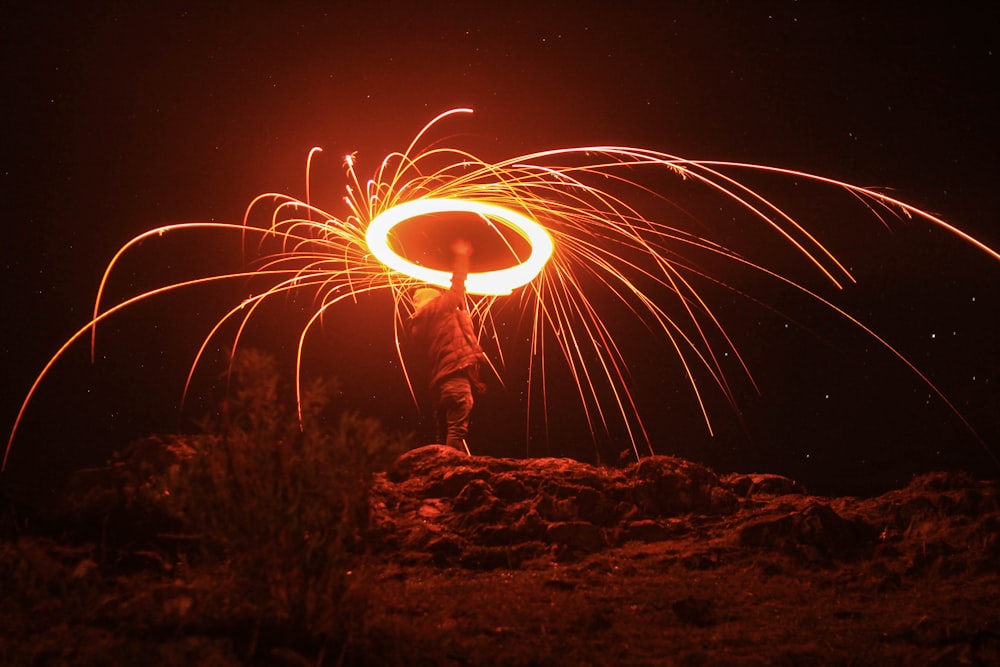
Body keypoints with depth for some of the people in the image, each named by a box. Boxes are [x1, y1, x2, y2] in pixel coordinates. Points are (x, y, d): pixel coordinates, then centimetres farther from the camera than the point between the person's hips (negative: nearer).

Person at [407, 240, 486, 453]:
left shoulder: (418, 327, 23)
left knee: (445, 435, 7)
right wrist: (462, 257, 22)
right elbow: (457, 288, 12)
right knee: (457, 430, -19)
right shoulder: (437, 309, 5)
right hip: (455, 375, -8)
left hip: (438, 382, 8)